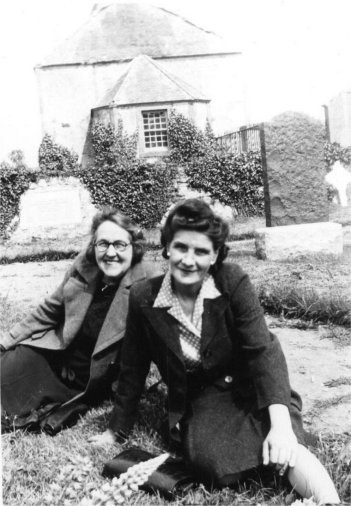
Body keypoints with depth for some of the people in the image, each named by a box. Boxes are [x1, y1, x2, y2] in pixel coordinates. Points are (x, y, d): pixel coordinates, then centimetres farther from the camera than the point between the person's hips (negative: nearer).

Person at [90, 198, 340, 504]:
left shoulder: (233, 281, -15)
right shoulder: (143, 298, -10)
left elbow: (262, 349, -21)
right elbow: (133, 369, 2)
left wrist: (281, 424, -33)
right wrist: (117, 430, 10)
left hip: (246, 386, -2)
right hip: (197, 401, 2)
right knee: (212, 464, -28)